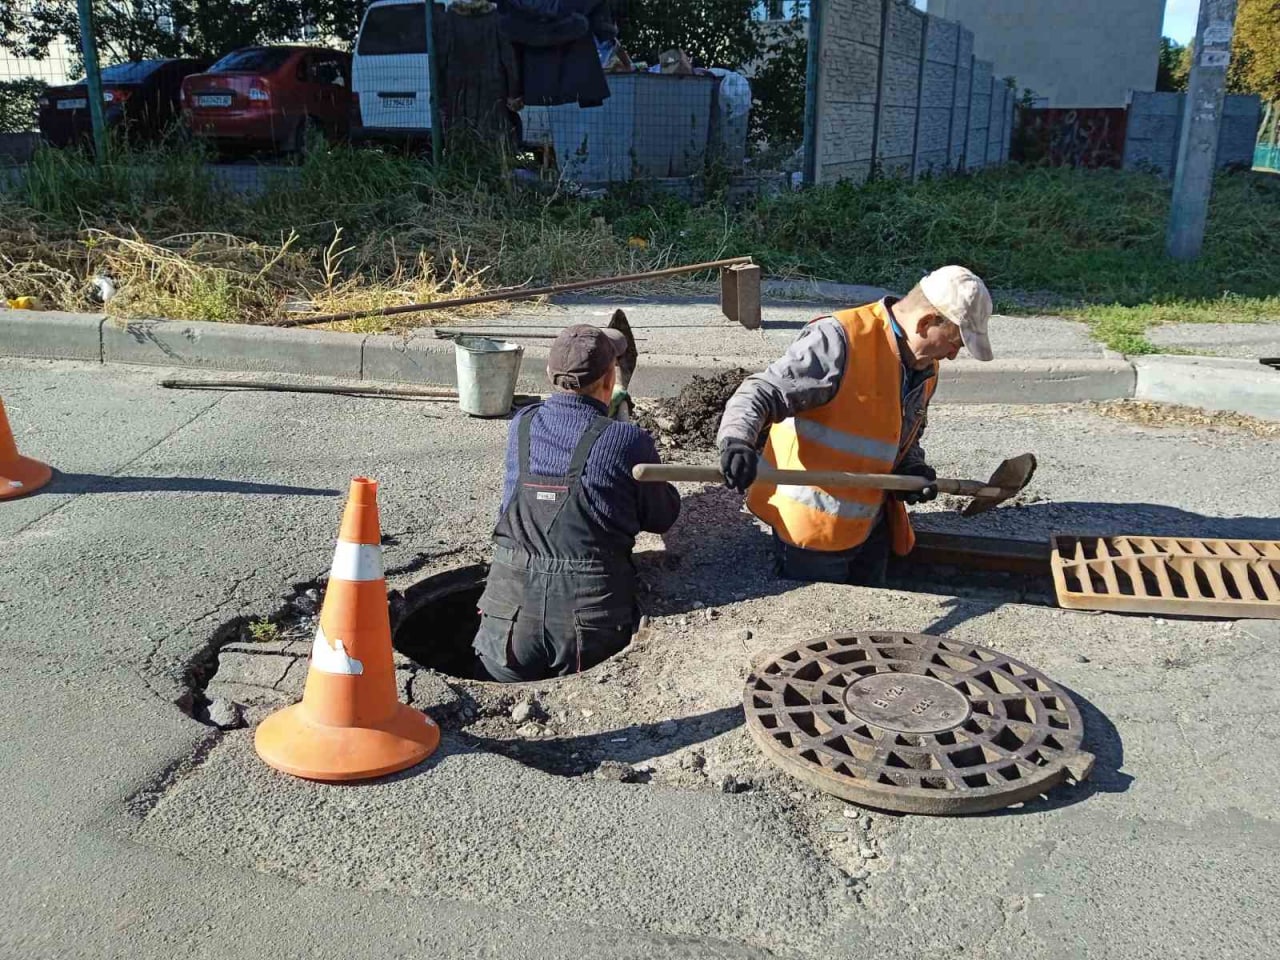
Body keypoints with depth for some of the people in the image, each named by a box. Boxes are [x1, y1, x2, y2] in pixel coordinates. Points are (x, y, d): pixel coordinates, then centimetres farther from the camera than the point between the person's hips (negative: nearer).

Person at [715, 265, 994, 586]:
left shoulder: (925, 369, 6)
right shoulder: (838, 342, -22)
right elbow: (760, 394, -26)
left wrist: (912, 469, -3)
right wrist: (738, 440, -46)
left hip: (871, 528, 8)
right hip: (813, 527, -8)